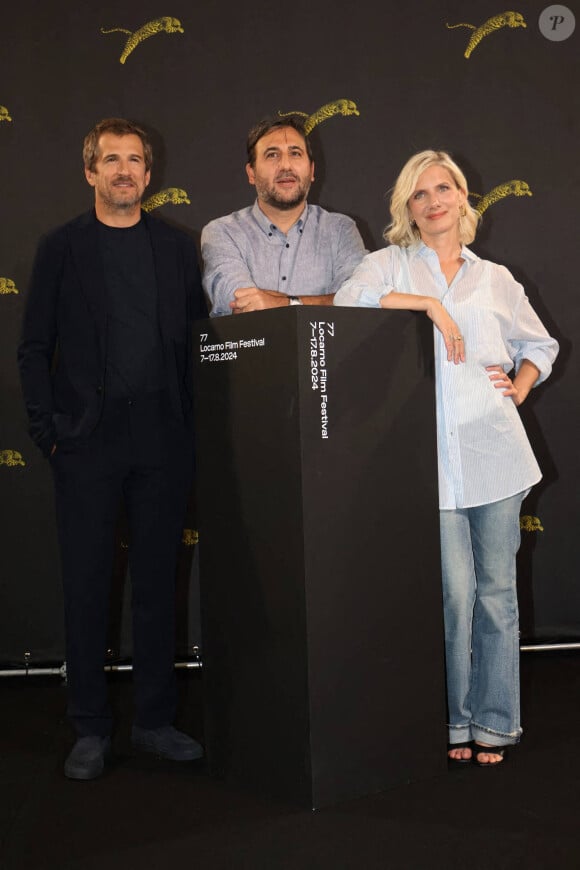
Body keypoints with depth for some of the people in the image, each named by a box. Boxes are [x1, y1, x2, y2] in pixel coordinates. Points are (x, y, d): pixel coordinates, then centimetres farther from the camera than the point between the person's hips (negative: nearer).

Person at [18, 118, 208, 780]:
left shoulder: (177, 246, 11)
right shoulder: (61, 248, 5)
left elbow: (197, 338, 10)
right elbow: (34, 348, 4)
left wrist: (191, 421, 0)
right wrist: (47, 428, -5)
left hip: (162, 439, 2)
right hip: (88, 438, -2)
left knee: (158, 581, 8)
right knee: (86, 584, 4)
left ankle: (154, 720, 22)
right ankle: (90, 730, 17)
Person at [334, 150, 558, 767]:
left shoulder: (495, 278, 16)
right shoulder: (391, 263, 9)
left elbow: (539, 345, 26)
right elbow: (349, 300, -12)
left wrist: (519, 387, 8)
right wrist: (427, 302, -11)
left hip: (493, 449, 2)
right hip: (427, 456, -2)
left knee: (496, 590, 5)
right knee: (452, 593, -2)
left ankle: (494, 723, 19)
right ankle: (454, 722, 16)